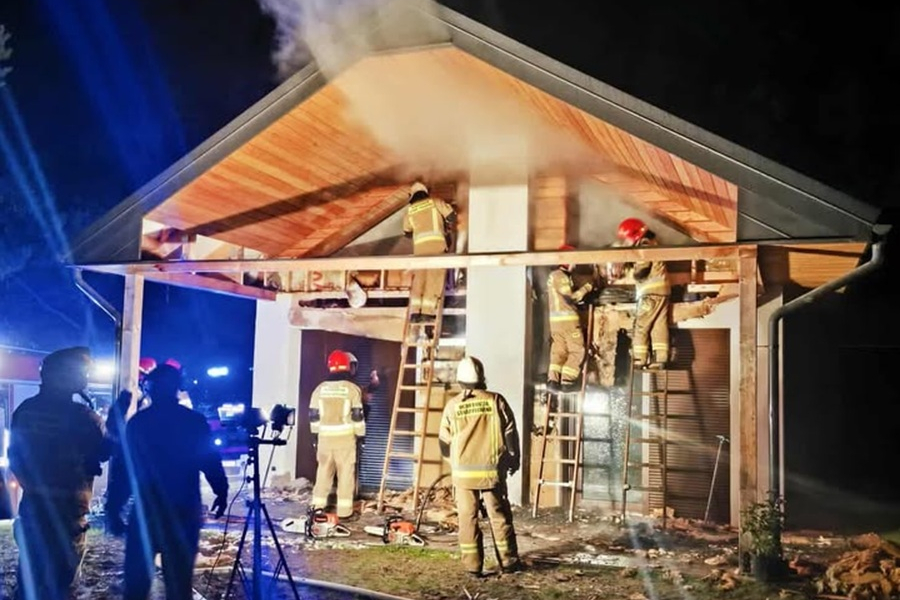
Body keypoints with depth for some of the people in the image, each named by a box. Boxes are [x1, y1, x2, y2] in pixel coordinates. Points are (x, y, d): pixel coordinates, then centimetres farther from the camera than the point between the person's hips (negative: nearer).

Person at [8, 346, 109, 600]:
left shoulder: (24, 410, 4)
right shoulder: (82, 417, -15)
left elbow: (14, 457, 12)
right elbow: (105, 453, 0)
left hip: (32, 509, 6)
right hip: (67, 513, -6)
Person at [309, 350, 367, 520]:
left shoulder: (320, 388, 4)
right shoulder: (352, 388, -6)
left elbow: (314, 415, 7)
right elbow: (358, 415, -7)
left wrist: (315, 435, 16)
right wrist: (361, 436, 1)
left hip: (325, 437, 3)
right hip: (345, 437, -3)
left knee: (323, 472, 12)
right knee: (346, 473, 2)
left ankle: (318, 507, 15)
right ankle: (344, 511, 3)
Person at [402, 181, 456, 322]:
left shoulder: (410, 210, 20)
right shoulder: (435, 202, 13)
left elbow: (407, 231, 31)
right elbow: (452, 215, 9)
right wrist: (447, 225, 30)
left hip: (419, 245, 2)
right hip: (437, 242, -2)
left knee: (419, 277, 3)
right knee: (434, 278, -5)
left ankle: (415, 312, -9)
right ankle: (427, 312, -13)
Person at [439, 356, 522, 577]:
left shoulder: (453, 406, -2)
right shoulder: (495, 401, -5)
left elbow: (444, 442, 5)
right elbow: (510, 433, 0)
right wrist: (514, 459, 15)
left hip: (463, 472, 0)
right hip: (492, 470, 0)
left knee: (468, 518, 7)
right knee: (499, 516, 11)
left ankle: (473, 565, 9)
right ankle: (508, 561, 18)